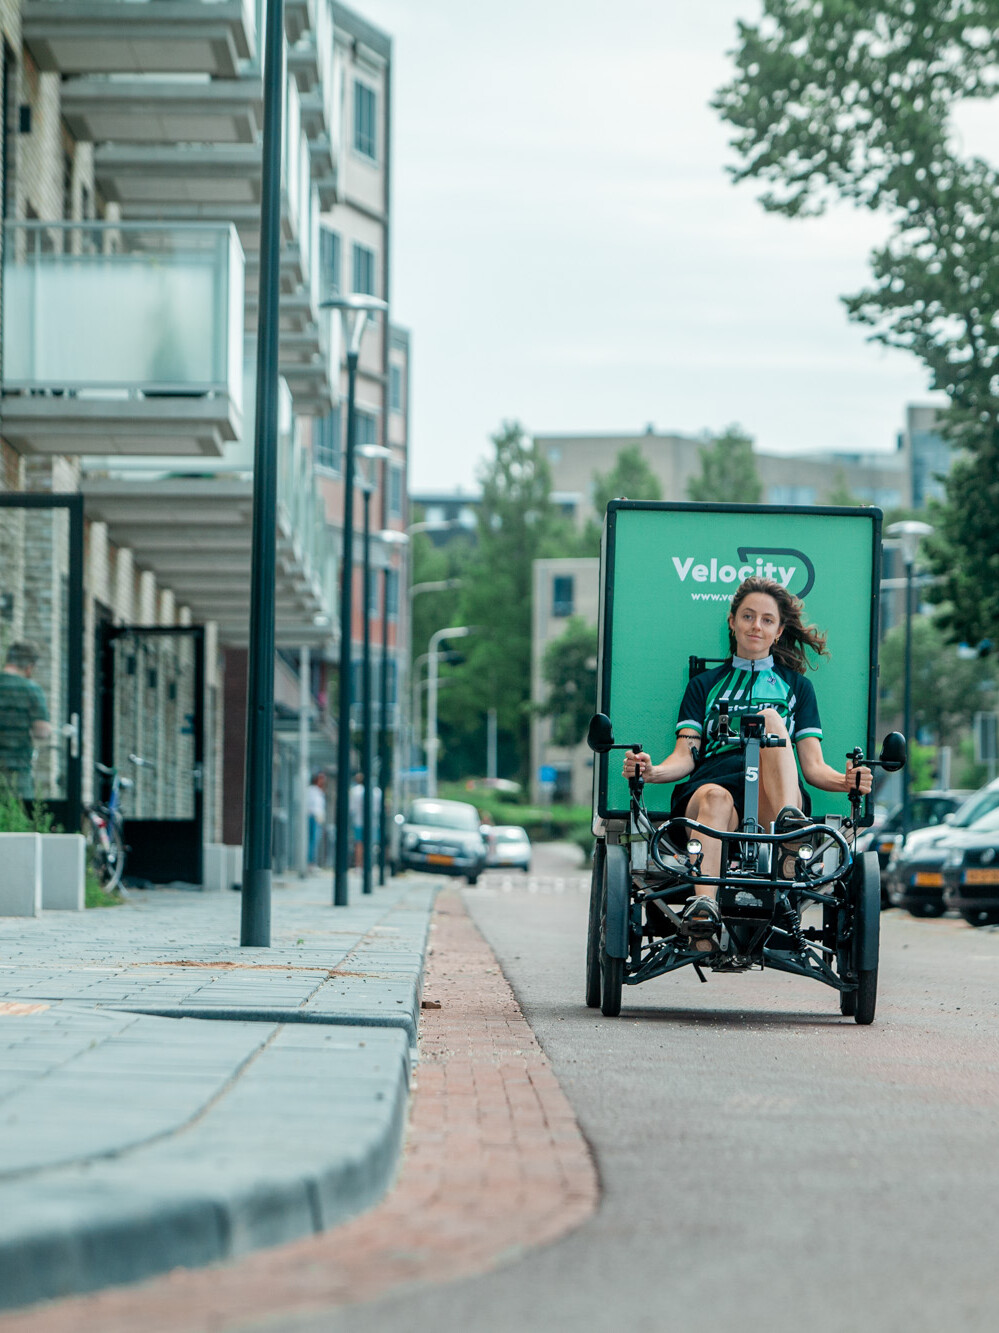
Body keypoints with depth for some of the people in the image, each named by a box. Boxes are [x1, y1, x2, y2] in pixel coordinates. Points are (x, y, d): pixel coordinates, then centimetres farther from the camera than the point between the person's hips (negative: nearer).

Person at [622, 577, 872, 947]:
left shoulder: (796, 685, 27)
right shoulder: (704, 685, 27)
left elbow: (812, 765, 16)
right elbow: (685, 757, 14)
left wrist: (845, 780, -8)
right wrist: (652, 771, -10)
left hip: (772, 798, 0)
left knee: (770, 717, -26)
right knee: (715, 798, -38)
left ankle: (791, 825, -50)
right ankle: (703, 908, -61)